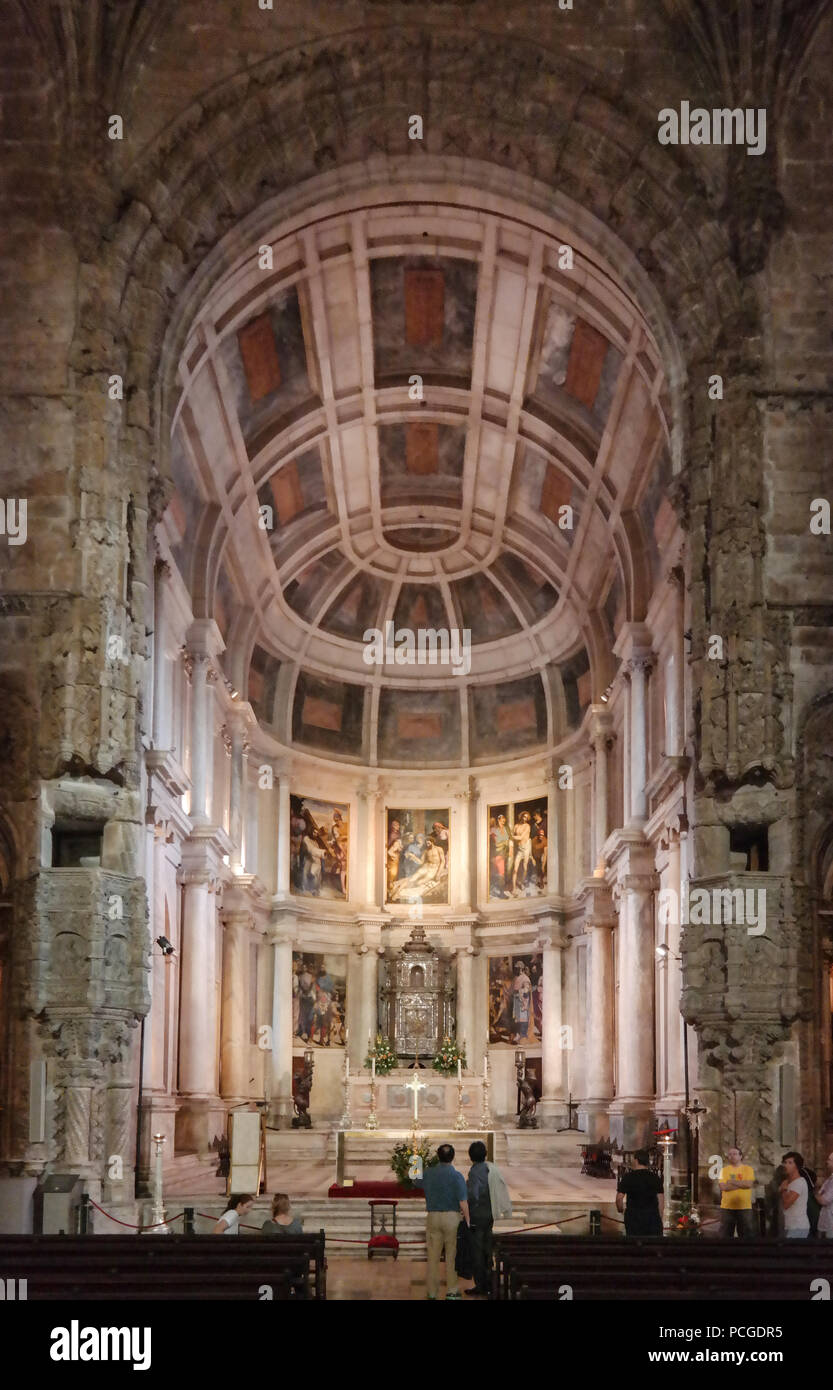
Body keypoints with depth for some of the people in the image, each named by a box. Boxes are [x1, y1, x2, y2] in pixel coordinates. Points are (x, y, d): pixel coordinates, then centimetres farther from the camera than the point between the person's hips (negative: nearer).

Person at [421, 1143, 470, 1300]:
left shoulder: (427, 1173, 0)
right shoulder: (457, 1176, -11)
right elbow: (463, 1203, -13)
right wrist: (467, 1221, -4)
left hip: (432, 1216, 3)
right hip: (452, 1216, -3)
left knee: (433, 1256, 9)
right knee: (452, 1255, 6)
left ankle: (432, 1291, 14)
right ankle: (452, 1290, 9)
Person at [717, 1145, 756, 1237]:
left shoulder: (748, 1169, 3)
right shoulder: (724, 1170, 6)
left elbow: (749, 1184, -12)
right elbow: (722, 1186, -8)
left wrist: (732, 1182, -10)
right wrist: (741, 1184, -11)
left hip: (744, 1208, -1)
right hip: (727, 1208, 1)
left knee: (747, 1236, 2)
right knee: (725, 1236, 4)